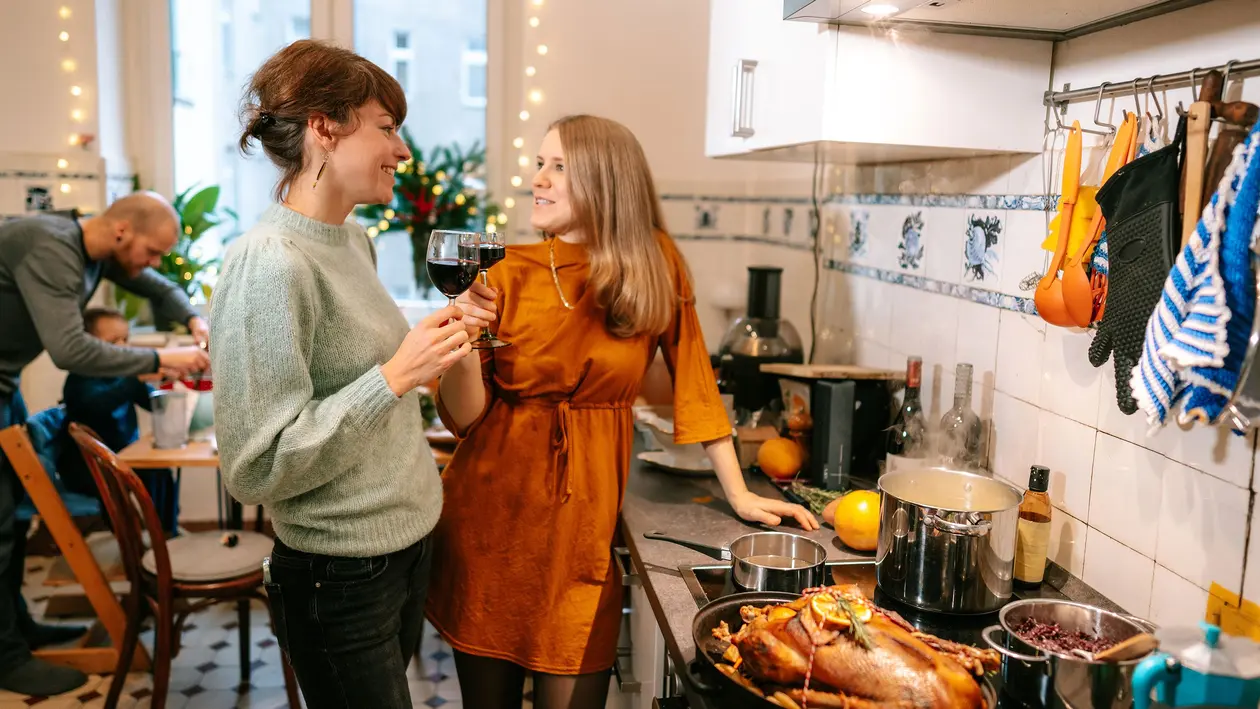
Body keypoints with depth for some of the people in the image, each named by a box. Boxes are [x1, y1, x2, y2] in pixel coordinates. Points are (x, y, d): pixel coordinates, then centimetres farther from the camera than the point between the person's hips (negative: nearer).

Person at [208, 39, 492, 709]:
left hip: (408, 545, 8)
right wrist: (396, 375, -26)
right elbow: (256, 467, -25)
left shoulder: (355, 241, 3)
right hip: (340, 580, -8)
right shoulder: (268, 264, -23)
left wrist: (439, 339, 0)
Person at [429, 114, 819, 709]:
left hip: (584, 519, -1)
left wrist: (739, 494, 1)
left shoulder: (655, 265, -4)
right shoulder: (509, 276, -4)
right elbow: (464, 417, -4)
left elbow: (692, 375, 1)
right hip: (489, 510, 1)